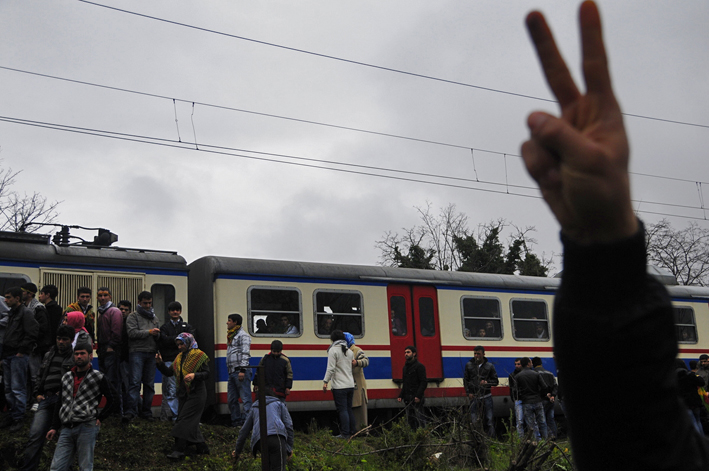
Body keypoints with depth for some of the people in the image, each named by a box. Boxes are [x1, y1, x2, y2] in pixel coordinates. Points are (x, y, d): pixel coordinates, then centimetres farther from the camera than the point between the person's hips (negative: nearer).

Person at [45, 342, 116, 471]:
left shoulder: (98, 377, 3)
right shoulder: (66, 377, 17)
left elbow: (112, 399, 7)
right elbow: (60, 404, 21)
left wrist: (100, 418, 0)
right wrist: (54, 427, 15)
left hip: (87, 427, -5)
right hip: (67, 428, 5)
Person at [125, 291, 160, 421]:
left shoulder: (154, 317, 21)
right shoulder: (133, 316, 5)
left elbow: (158, 335, 20)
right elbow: (132, 332, -9)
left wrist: (157, 334, -4)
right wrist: (149, 332, -12)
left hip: (151, 353, 5)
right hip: (137, 352, -5)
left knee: (149, 383, 5)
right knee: (135, 381, -13)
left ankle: (146, 411, 12)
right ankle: (130, 411, -15)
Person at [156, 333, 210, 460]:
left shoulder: (200, 356, -5)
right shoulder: (179, 357, 15)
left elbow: (206, 373, -10)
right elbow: (169, 372, 11)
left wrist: (194, 375, -27)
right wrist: (160, 363, -4)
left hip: (196, 393, -7)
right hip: (183, 393, 8)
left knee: (185, 421, -12)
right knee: (191, 423, 9)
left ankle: (179, 451, -15)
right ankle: (202, 448, 20)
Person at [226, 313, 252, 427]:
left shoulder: (243, 335, -6)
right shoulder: (231, 336, 22)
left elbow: (245, 353, -14)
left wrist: (242, 370, -21)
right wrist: (230, 370, 20)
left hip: (241, 371, -10)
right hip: (232, 372, 10)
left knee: (245, 398, -9)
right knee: (231, 399, 10)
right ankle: (236, 421, 17)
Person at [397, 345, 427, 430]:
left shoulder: (419, 366, -4)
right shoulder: (405, 367, 19)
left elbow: (423, 383, -11)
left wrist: (418, 396, -21)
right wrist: (400, 396, 13)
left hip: (417, 400, -8)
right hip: (408, 400, 8)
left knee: (420, 420, -8)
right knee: (410, 421, 8)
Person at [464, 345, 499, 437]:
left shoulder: (489, 366, 5)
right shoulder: (469, 365, 7)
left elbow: (496, 381, 8)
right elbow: (465, 380, 12)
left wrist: (487, 382, -12)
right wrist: (468, 392, 0)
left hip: (486, 396, -1)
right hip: (474, 397, 1)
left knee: (490, 419, -1)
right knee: (474, 421, 0)